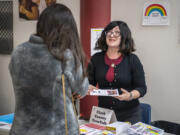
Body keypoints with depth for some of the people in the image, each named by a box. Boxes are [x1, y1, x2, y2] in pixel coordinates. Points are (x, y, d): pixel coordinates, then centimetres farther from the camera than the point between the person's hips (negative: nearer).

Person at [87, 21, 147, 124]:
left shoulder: (132, 60, -6)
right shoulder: (96, 59, 2)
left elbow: (142, 88, -6)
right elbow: (89, 83, 9)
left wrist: (130, 96, -24)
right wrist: (89, 88, -13)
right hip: (103, 113, 2)